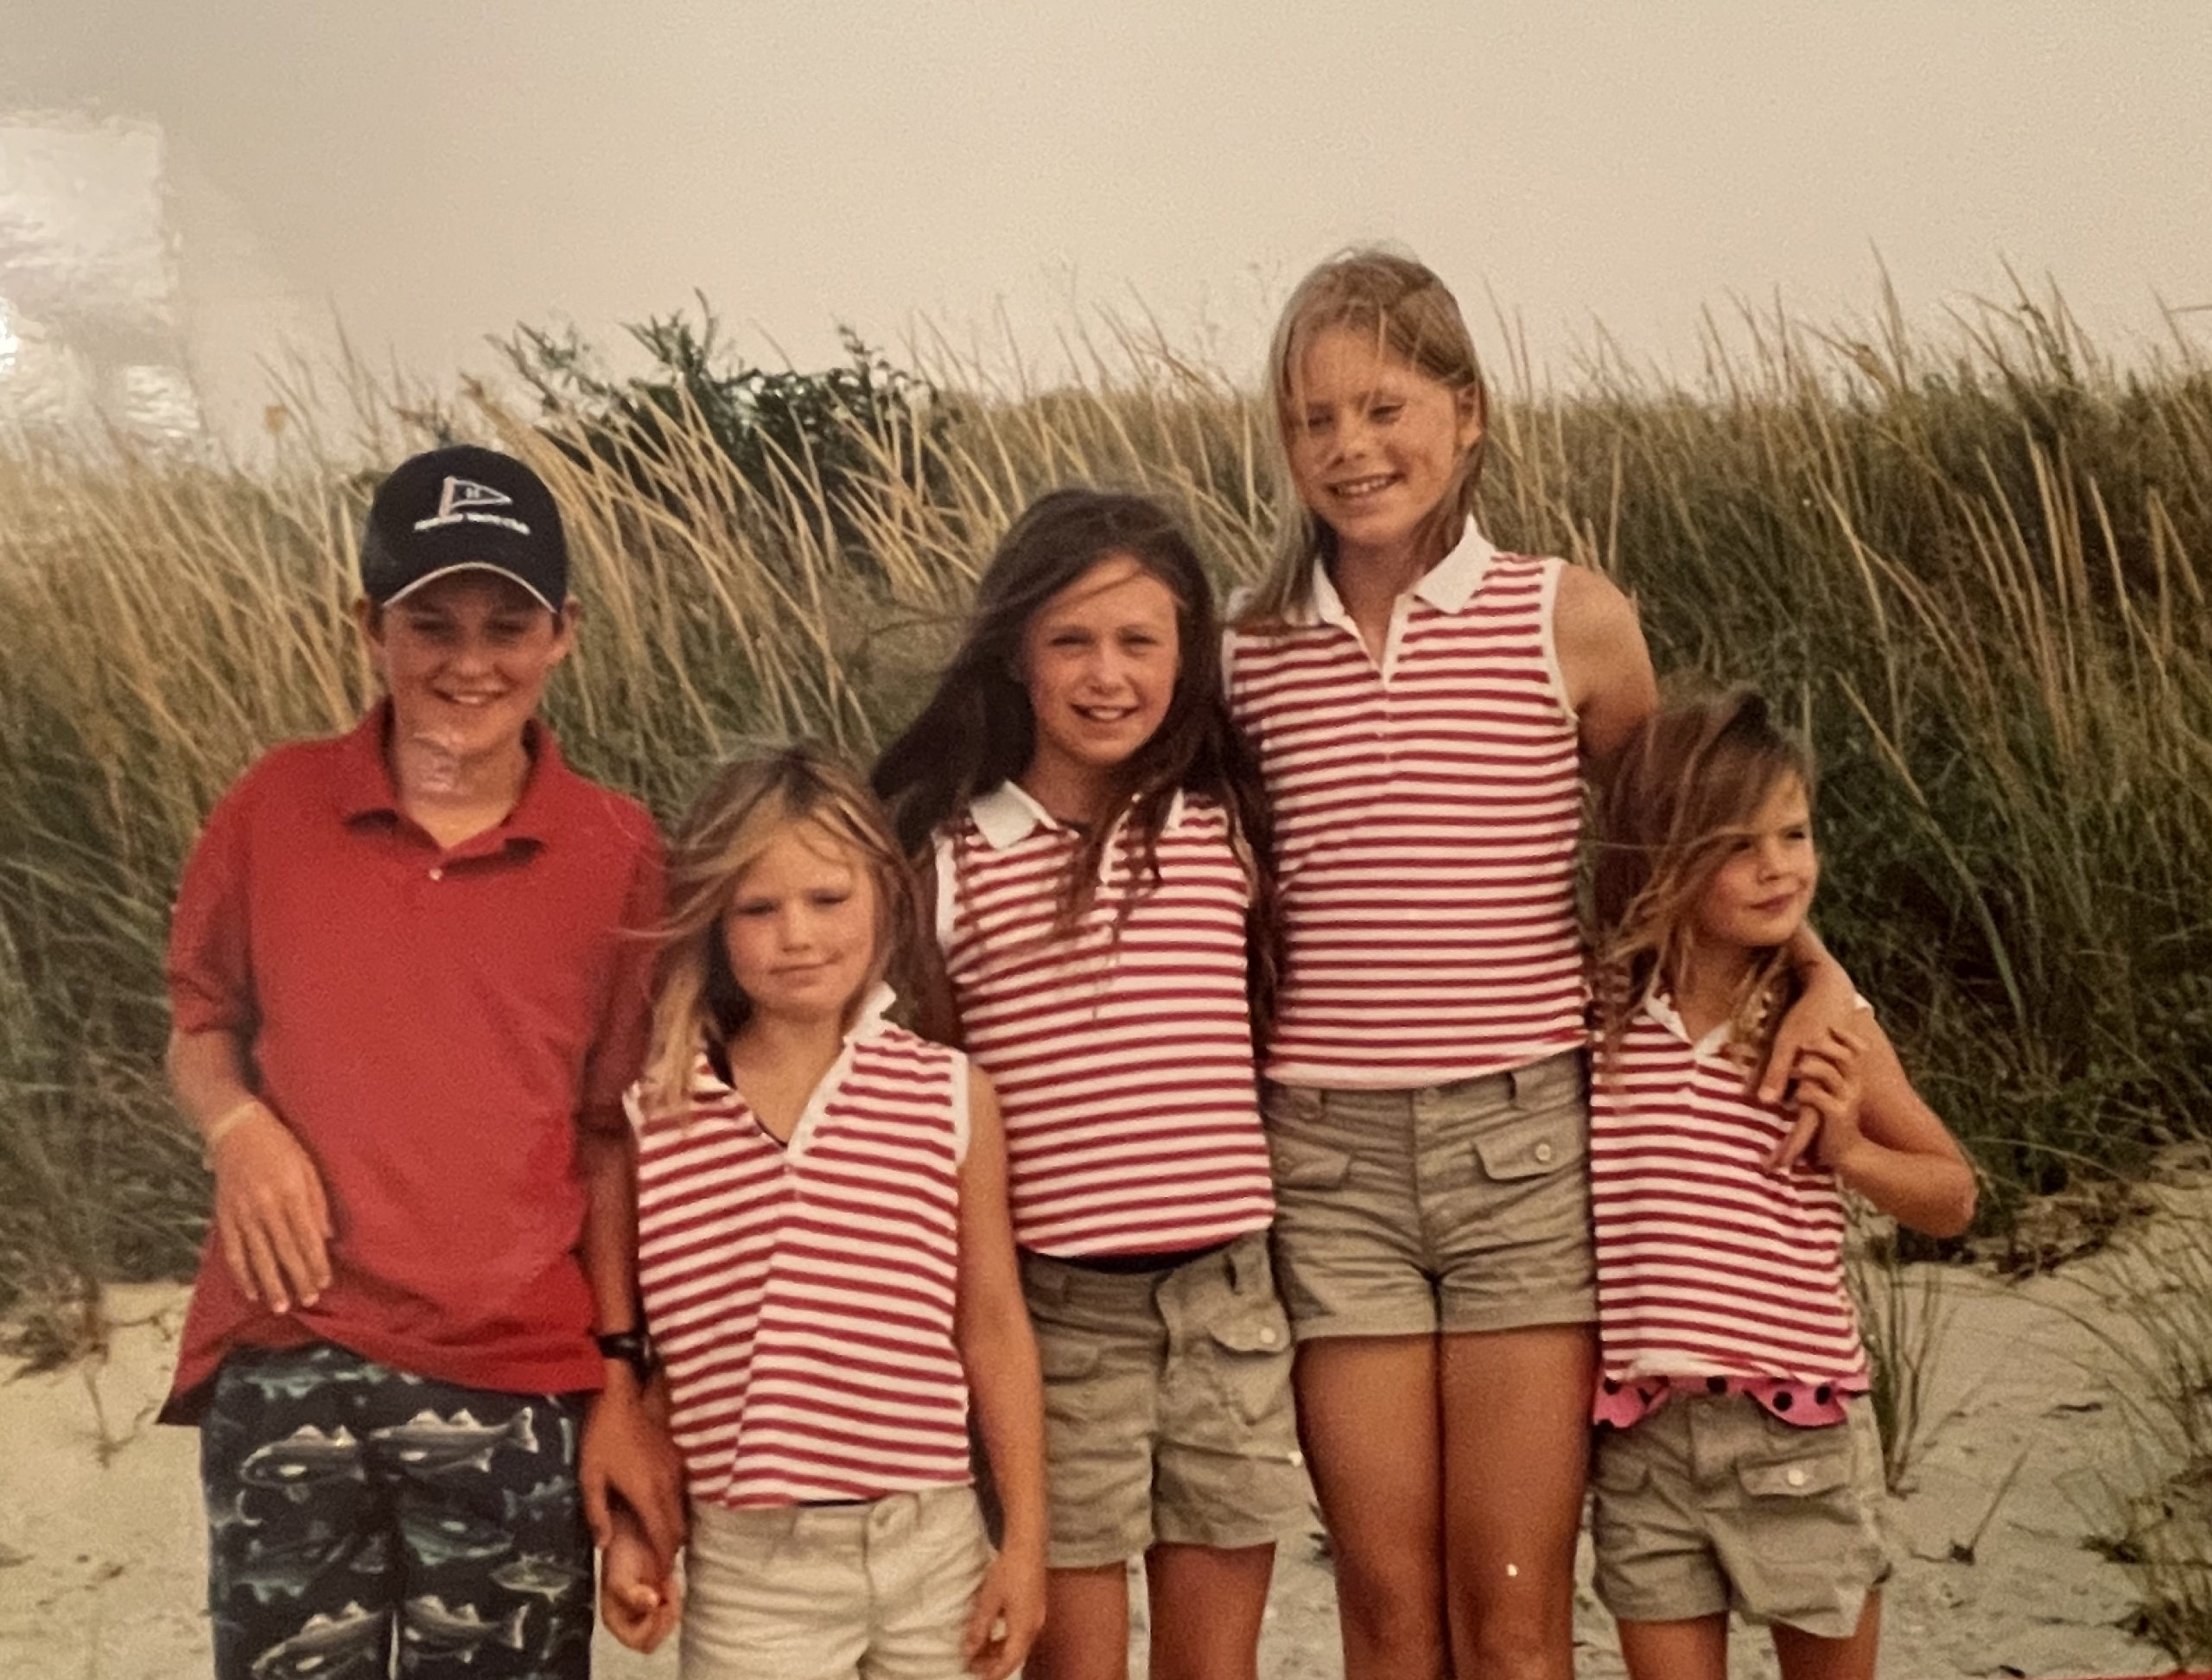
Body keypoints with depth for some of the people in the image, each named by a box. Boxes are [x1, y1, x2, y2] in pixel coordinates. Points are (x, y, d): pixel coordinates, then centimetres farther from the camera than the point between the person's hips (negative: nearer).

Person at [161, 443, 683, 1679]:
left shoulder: (617, 856, -1)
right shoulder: (277, 809, 0)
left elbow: (615, 1136, 3)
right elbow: (200, 1030, 12)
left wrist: (624, 1379, 1)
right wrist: (240, 1125, -9)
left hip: (518, 1385, 0)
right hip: (287, 1365, 1)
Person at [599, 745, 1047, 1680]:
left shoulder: (951, 1097, -2)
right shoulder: (651, 1114, -4)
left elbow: (991, 1327, 3)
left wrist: (1025, 1538, 3)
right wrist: (627, 1528, 2)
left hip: (930, 1550, 1)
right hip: (747, 1566, -1)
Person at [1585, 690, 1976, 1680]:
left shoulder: (1827, 1029, -4)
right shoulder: (1596, 1015, -3)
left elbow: (1952, 1199, 7)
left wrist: (1848, 1150, -10)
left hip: (1800, 1423, 0)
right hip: (1642, 1433, 0)